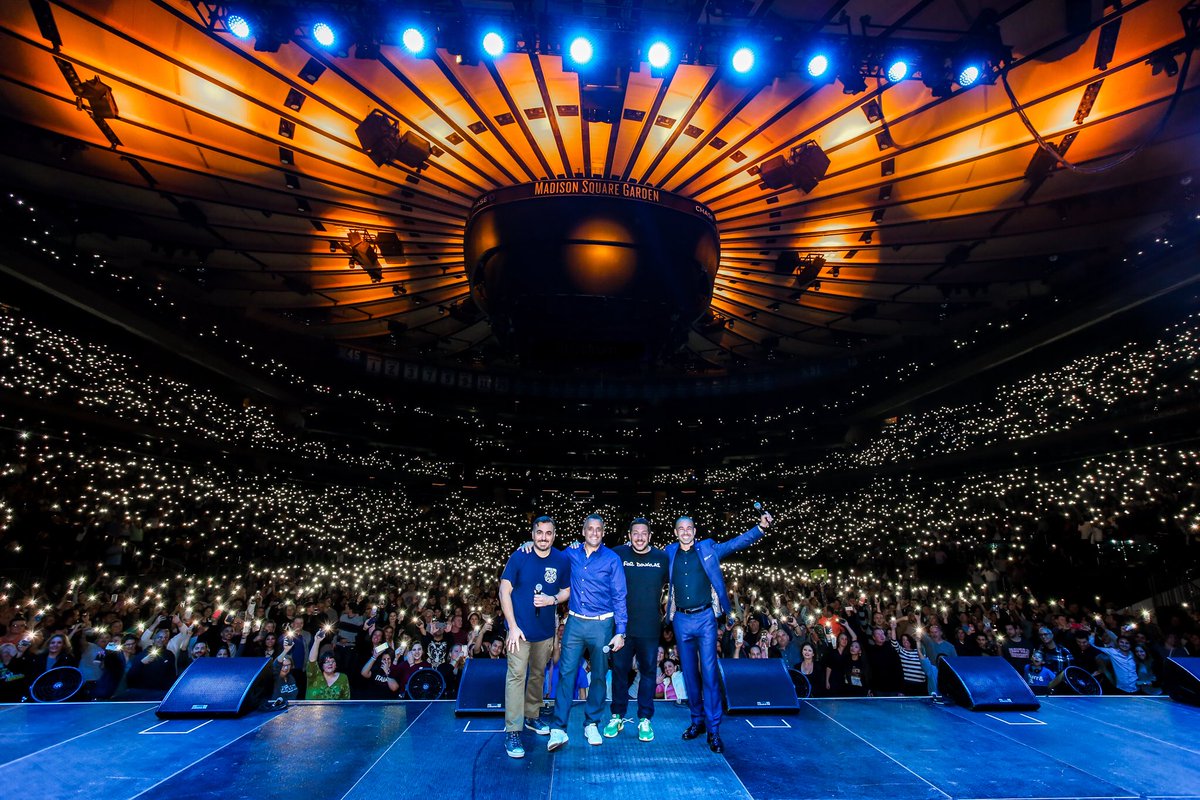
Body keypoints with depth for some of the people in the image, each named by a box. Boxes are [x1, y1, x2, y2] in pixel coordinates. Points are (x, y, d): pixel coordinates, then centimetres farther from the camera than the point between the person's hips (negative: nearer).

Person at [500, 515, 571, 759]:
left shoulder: (562, 560, -5)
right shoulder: (519, 557, -12)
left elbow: (566, 591, 6)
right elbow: (504, 591, -10)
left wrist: (553, 599, -16)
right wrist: (512, 626, -14)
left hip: (546, 629, 3)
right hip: (520, 627, -3)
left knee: (538, 674, 18)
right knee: (516, 675, -5)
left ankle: (532, 716, 37)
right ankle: (512, 731, 5)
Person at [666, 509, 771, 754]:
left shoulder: (708, 548, 0)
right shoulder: (669, 553, 5)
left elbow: (737, 543, -6)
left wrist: (761, 527, -18)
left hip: (705, 617, -2)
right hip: (681, 620, 3)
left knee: (709, 672, -3)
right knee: (689, 672, 12)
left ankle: (713, 729, 6)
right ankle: (697, 720, 27)